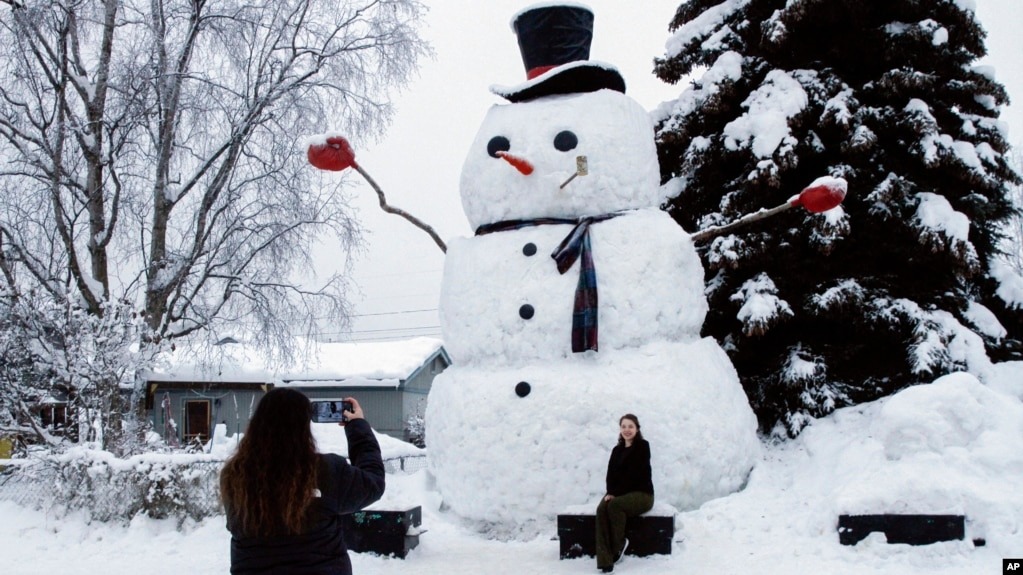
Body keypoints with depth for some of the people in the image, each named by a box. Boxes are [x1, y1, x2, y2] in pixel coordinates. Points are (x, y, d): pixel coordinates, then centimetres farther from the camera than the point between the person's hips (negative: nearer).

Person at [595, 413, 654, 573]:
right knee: (601, 509, -29)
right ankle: (605, 560, -37)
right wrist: (610, 492, -16)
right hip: (619, 493, 5)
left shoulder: (642, 447, -3)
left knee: (614, 505, -35)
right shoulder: (617, 450, 16)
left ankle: (619, 545, -13)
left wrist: (615, 493, -19)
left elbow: (634, 474, -13)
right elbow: (611, 474, 5)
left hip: (641, 493, -5)